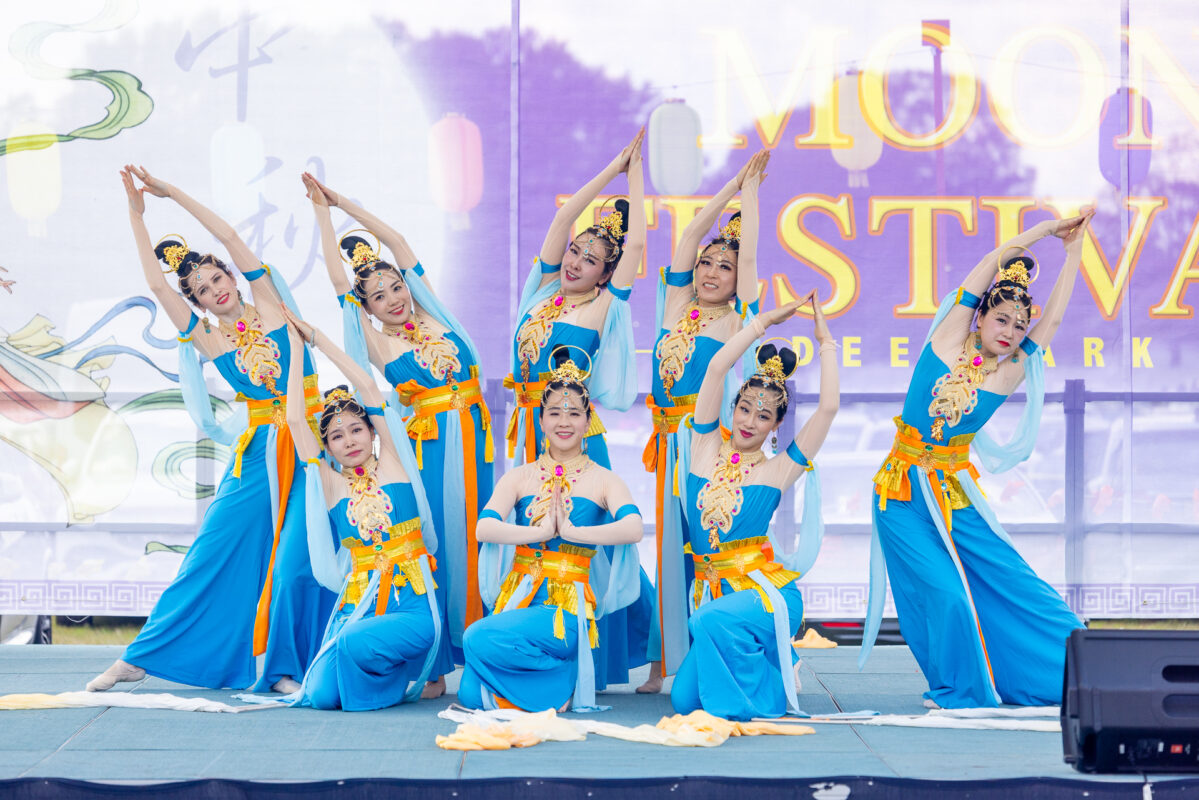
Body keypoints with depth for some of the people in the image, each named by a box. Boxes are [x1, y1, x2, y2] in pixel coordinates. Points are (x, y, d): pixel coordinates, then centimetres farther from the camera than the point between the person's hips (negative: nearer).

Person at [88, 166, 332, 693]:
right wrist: (136, 215, 1)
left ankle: (284, 668, 2)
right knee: (213, 553, 0)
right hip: (258, 452, 1)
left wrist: (173, 192, 5)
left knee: (297, 559, -6)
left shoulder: (269, 306, 4)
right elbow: (156, 284, 0)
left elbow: (229, 237, 1)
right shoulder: (206, 340, 6)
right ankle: (140, 657, 7)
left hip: (309, 447, -1)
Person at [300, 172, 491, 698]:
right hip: (429, 450, -3)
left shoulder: (433, 318, 9)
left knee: (476, 542, 4)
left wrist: (347, 205, 16)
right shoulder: (378, 343, 2)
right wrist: (323, 213, 8)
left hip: (473, 442, 3)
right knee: (434, 548, -4)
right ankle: (435, 666, -1)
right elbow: (338, 277, 2)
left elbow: (397, 242, 11)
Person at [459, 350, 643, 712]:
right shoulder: (520, 477, 12)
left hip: (568, 609, -3)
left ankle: (565, 679, -6)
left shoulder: (603, 480, 6)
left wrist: (571, 532, -14)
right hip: (519, 598, 3)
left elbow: (632, 529, -15)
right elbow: (485, 528, -5)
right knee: (472, 695, -22)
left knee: (479, 639, -32)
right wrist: (540, 532, -13)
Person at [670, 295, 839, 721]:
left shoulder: (778, 469, 2)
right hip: (712, 590, 4)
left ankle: (771, 689, -6)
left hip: (767, 592, -4)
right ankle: (760, 671, 22)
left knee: (714, 621, -35)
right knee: (685, 698, -9)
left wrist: (826, 343, 3)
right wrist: (765, 321, 7)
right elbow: (717, 368, 1)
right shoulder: (707, 448, 9)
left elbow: (828, 407, -6)